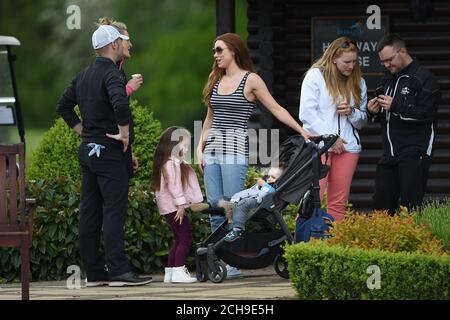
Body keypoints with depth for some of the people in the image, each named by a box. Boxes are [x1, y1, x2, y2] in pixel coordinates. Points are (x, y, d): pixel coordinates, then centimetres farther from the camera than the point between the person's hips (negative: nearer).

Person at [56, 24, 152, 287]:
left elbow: (64, 105, 21)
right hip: (110, 153, -9)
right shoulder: (111, 74, -14)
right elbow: (120, 103, -32)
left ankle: (94, 272, 11)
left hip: (88, 150, 9)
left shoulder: (83, 76, 13)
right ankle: (118, 270, -12)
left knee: (90, 213, 8)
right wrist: (124, 132, -18)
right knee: (115, 211, -9)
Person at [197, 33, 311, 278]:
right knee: (214, 207, 2)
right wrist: (200, 149, 13)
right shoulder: (215, 80, 16)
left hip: (235, 147, -6)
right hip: (212, 148, 6)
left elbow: (276, 109, 1)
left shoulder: (251, 80, 0)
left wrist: (302, 131, -5)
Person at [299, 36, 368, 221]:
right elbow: (307, 114, -7)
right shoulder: (315, 76, 1)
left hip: (347, 146, 4)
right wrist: (329, 138, -10)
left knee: (338, 203, 3)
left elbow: (362, 120, 21)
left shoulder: (358, 82, 14)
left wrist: (351, 112, -3)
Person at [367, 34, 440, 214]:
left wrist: (396, 106, -19)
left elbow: (427, 113, -16)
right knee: (381, 203, 6)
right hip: (390, 154, 8)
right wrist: (375, 111, 5)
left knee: (410, 204, -10)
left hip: (414, 153, -8)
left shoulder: (424, 78, -6)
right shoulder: (388, 80, 20)